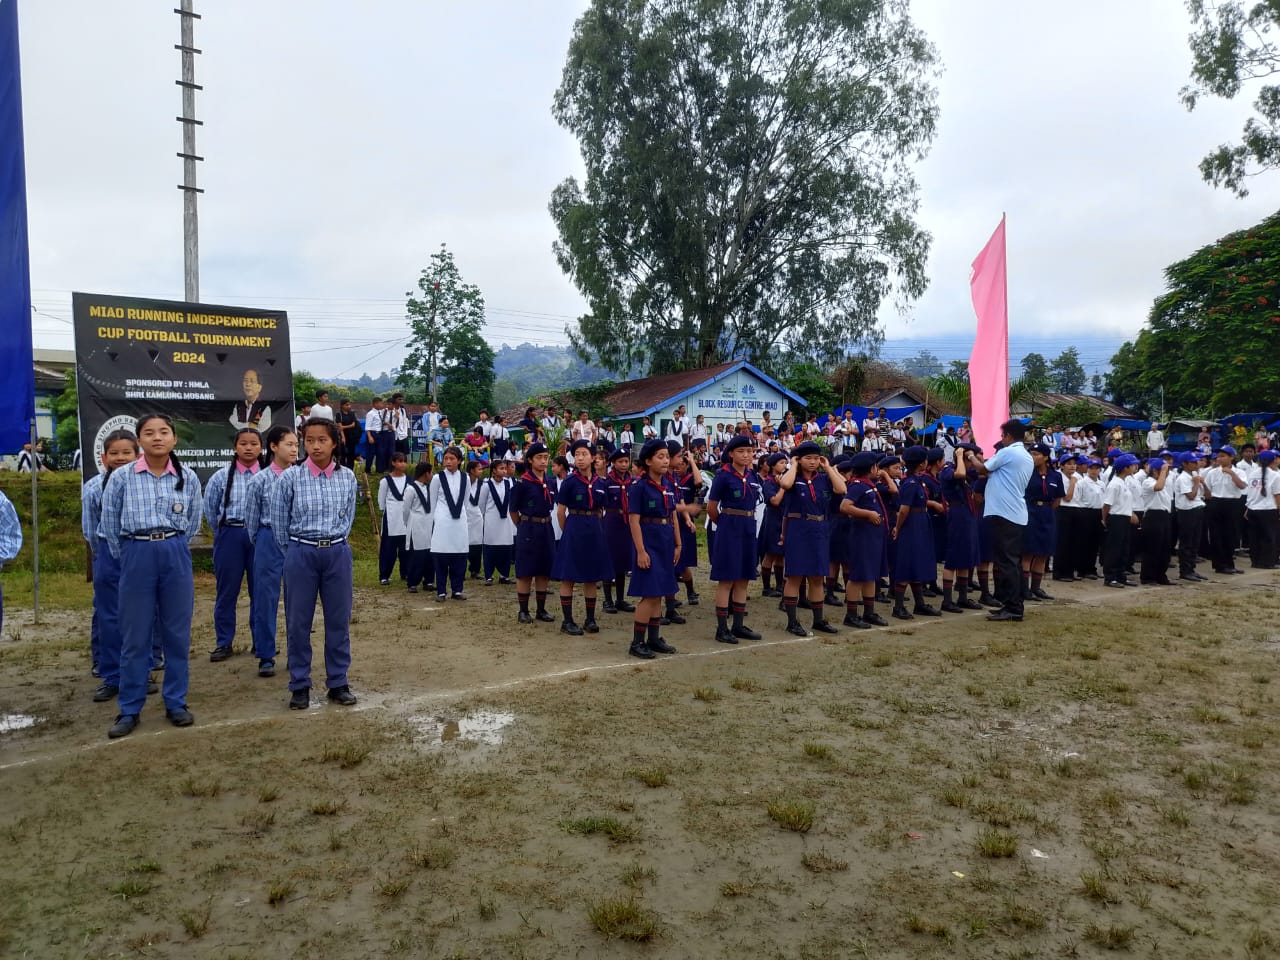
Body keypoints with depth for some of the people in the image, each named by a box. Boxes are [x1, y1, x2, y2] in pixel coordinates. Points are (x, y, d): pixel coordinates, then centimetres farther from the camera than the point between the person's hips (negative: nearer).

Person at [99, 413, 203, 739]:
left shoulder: (189, 478, 2)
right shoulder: (121, 478, -3)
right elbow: (109, 524, 7)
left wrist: (172, 546, 14)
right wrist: (130, 556, 12)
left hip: (176, 556, 1)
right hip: (137, 556, -1)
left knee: (177, 633, 7)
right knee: (135, 636, 5)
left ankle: (176, 703, 19)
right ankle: (129, 709, 15)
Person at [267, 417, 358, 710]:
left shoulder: (347, 477, 0)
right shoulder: (290, 477, -6)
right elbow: (278, 519, 3)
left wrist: (334, 542, 12)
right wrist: (293, 551, 7)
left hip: (337, 553, 2)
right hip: (301, 554, -1)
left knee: (339, 620, 7)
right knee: (298, 621, 5)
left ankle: (338, 683, 19)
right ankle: (299, 686, 17)